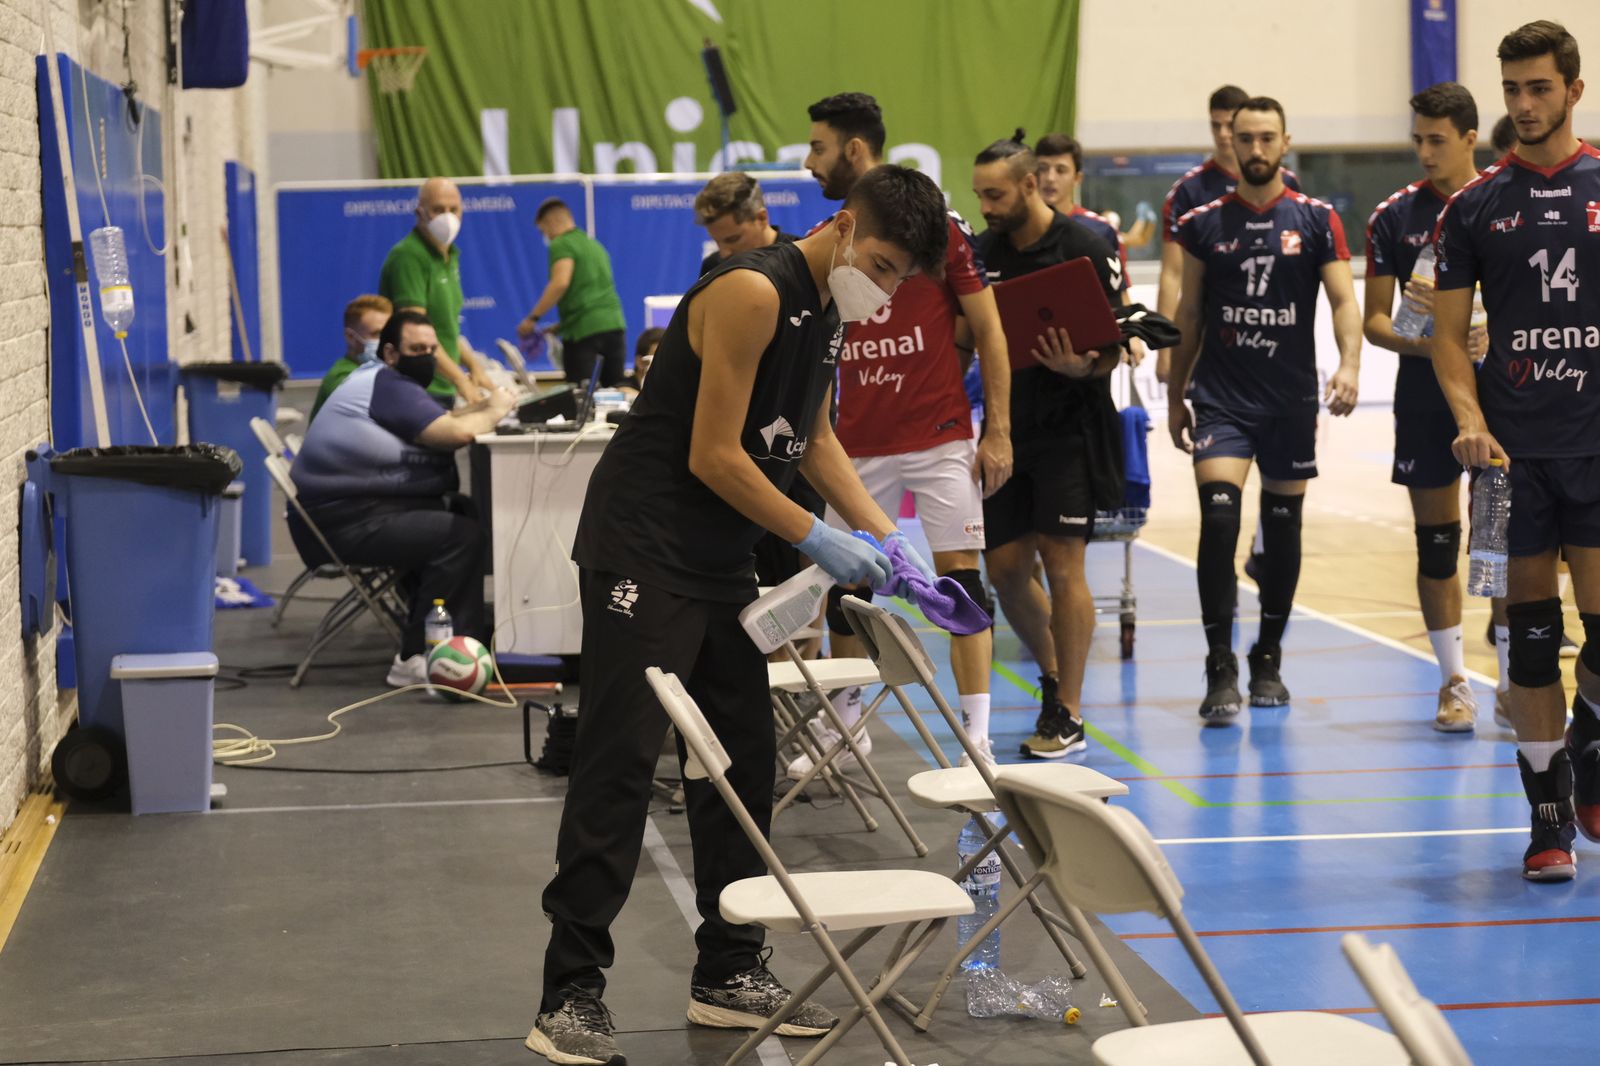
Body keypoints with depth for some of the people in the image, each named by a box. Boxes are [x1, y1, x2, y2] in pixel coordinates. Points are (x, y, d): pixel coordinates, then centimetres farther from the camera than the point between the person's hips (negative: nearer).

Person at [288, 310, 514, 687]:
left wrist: (483, 409, 3)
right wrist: (494, 411, -4)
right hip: (344, 523, -11)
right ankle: (416, 660, -18)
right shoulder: (390, 387, -13)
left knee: (470, 512, 8)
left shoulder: (373, 378, 20)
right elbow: (457, 433, -22)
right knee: (463, 536, -20)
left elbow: (441, 422, 19)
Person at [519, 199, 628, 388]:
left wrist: (533, 318, -12)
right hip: (614, 322, 7)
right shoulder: (594, 244, 22)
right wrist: (560, 326, 25)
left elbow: (561, 283, -19)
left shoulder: (561, 244, -3)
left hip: (583, 330, -7)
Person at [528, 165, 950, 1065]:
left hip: (722, 563, 10)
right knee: (621, 762, -10)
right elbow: (713, 457, -19)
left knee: (742, 762, 11)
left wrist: (885, 537, 11)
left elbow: (814, 438, 21)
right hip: (644, 553, -9)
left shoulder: (830, 308, 10)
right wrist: (817, 539, -14)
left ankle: (731, 972, 21)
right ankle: (572, 993, -6)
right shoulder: (754, 292, -19)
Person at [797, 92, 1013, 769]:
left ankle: (977, 739, -1)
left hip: (941, 438, -4)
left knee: (960, 578, -5)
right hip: (858, 446, 4)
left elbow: (988, 331, -2)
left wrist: (998, 430, -8)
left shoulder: (940, 227, -5)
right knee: (844, 583, 6)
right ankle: (845, 728, 20)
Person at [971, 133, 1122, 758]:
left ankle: (1068, 716, 2)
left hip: (1069, 429, -6)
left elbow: (1110, 349, -9)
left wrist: (1077, 366, -29)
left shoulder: (1084, 250, -10)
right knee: (1004, 567, 6)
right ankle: (1051, 675, 29)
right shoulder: (984, 253, 7)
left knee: (1062, 564, -6)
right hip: (1008, 426, 6)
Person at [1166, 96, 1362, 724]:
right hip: (1221, 396, -1)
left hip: (1291, 397, 1)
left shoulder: (1316, 220, 2)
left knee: (1283, 527, 9)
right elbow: (1189, 314, 11)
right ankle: (1221, 669, -12)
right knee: (1218, 517, -16)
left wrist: (1350, 364, -21)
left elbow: (1343, 299, -4)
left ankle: (1268, 661, 24)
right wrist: (1175, 396, 11)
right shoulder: (1203, 223, 5)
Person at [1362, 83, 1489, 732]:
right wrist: (1431, 344, -13)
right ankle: (1454, 683, 14)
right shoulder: (1395, 217, 5)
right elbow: (1375, 320, 5)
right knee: (1436, 542, 5)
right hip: (1424, 400, 2)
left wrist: (1489, 334, -19)